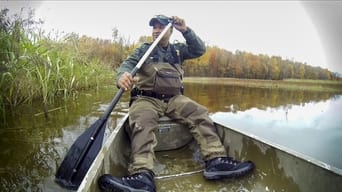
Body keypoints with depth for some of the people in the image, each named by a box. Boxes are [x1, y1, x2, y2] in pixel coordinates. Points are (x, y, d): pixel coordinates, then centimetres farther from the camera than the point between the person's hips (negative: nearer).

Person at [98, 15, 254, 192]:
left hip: (175, 99, 3)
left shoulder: (178, 50, 21)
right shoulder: (143, 50, 14)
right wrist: (122, 75, -28)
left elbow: (200, 50, 9)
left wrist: (185, 30, -4)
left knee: (200, 114, -22)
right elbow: (127, 64, -2)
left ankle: (216, 160, -29)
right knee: (141, 124, -33)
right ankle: (142, 175, -49)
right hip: (147, 98, -2)